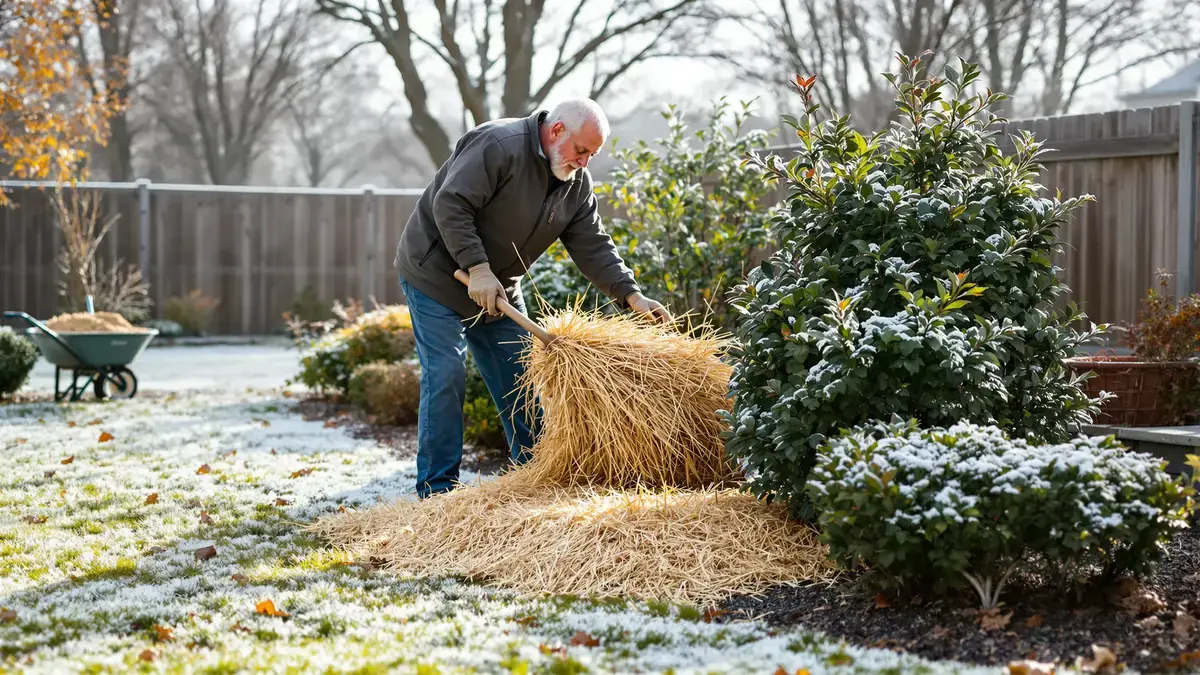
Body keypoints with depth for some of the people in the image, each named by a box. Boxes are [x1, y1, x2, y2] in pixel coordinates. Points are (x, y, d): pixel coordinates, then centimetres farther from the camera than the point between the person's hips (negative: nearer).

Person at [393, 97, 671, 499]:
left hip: (497, 290, 8)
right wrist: (477, 269, -30)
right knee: (446, 376, -11)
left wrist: (631, 296, -13)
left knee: (518, 381, 8)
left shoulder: (576, 183, 1)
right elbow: (450, 205, -28)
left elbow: (593, 247, 0)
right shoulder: (499, 145, -24)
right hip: (436, 275, -8)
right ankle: (437, 487, -4)